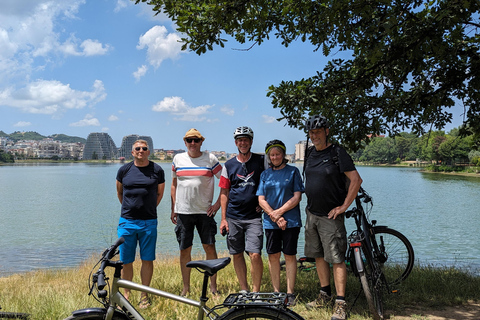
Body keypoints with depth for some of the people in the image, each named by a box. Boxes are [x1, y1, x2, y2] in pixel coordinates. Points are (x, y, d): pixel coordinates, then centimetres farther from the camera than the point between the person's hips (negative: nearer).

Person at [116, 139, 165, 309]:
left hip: (148, 222, -1)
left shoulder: (157, 170, 3)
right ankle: (127, 293, 22)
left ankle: (144, 295, 18)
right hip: (127, 221, 1)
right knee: (126, 261, 6)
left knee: (147, 260, 4)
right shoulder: (124, 170, 5)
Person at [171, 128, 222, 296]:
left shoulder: (210, 159, 0)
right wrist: (173, 208, 11)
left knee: (210, 248, 1)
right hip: (183, 212, 2)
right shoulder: (178, 159, 7)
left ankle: (213, 287, 14)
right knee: (184, 251, 7)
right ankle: (186, 287, 20)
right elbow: (174, 184, 14)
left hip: (205, 212, -1)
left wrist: (218, 204, -3)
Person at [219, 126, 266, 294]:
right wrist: (223, 218, 4)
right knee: (237, 255, 9)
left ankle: (256, 291, 7)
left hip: (254, 217, -2)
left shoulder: (261, 161, 1)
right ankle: (243, 289, 25)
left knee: (255, 255, -11)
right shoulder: (229, 165, 5)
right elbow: (224, 192, 8)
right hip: (233, 217, 2)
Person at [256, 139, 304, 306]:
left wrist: (279, 211, -12)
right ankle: (276, 292, 17)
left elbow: (297, 197, -5)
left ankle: (290, 293, 11)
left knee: (289, 255, 2)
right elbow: (261, 200, 3)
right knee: (273, 255, 5)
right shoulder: (265, 174, 10)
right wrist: (275, 216, -10)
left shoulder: (293, 171, 2)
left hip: (291, 221, -3)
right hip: (270, 222, 3)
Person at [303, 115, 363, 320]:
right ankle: (325, 295, 26)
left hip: (330, 216, -7)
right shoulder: (309, 153, 10)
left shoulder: (337, 153, -10)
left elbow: (356, 180, -16)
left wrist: (344, 206, -16)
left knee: (336, 259, -5)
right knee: (318, 256, 13)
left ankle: (341, 304, 1)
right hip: (311, 214, 7)